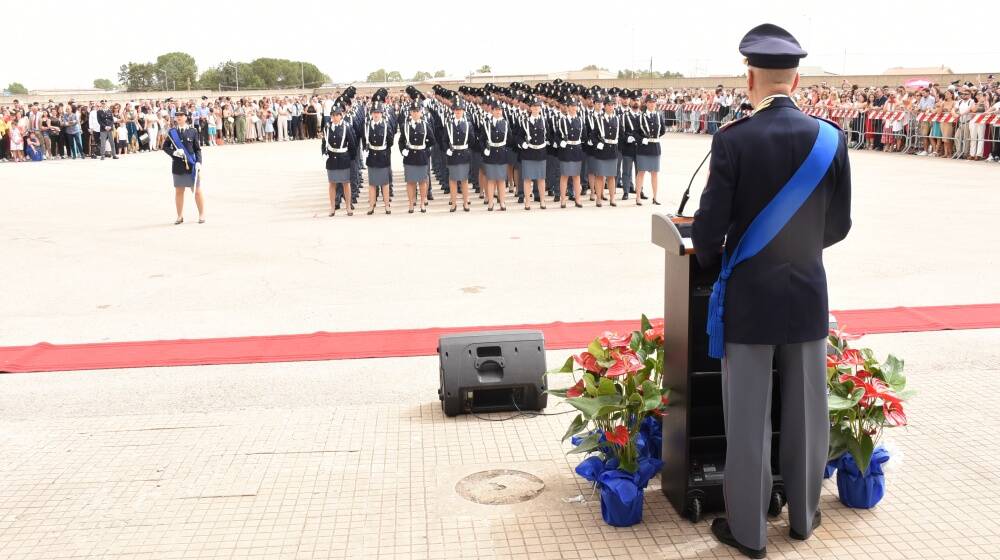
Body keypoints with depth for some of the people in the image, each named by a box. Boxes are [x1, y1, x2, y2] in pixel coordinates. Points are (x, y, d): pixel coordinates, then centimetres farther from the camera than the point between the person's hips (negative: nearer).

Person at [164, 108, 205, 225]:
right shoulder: (171, 132, 5)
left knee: (197, 190, 1)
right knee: (179, 191, 7)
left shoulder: (193, 131, 1)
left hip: (192, 166, -2)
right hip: (177, 166, 2)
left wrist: (198, 162, -9)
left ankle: (201, 215, 12)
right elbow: (165, 146, 9)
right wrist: (174, 152, -10)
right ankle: (180, 216, 17)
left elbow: (198, 149, 2)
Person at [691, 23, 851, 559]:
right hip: (808, 297, 4)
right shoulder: (830, 137, -4)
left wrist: (708, 258, 9)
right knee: (806, 413, 17)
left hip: (748, 299, -3)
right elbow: (838, 225, 3)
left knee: (748, 420, 7)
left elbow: (709, 227, -14)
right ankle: (803, 515, 33)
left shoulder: (732, 140, -16)